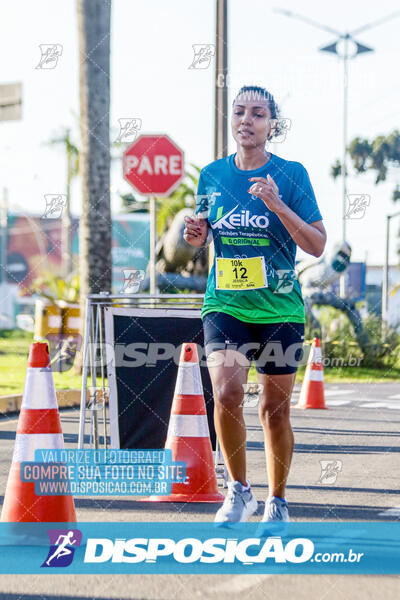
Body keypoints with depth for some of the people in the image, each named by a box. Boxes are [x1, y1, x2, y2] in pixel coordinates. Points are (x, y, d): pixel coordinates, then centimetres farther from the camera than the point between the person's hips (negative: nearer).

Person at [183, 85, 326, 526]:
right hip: (224, 304, 1)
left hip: (279, 308, -1)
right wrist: (196, 235, -5)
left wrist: (278, 206, -21)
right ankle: (238, 490, 0)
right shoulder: (212, 175, 5)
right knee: (226, 393, -19)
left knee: (274, 409, 6)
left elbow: (317, 245, -7)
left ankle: (277, 501, 24)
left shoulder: (290, 174, -4)